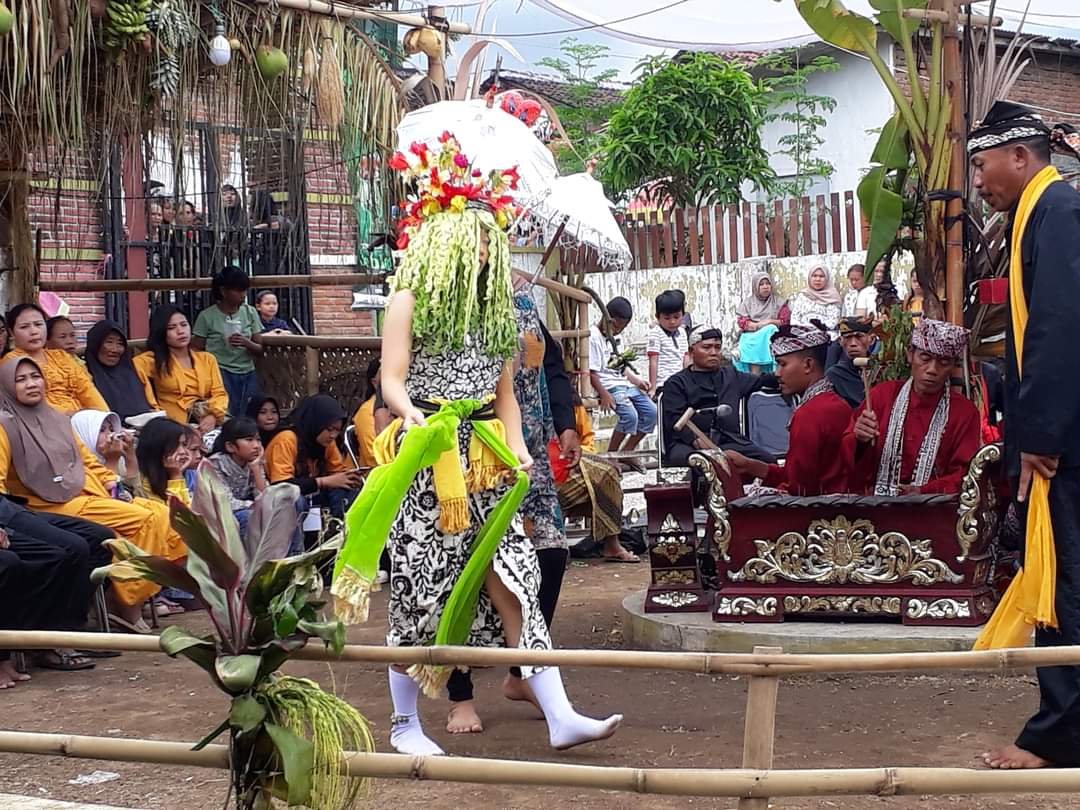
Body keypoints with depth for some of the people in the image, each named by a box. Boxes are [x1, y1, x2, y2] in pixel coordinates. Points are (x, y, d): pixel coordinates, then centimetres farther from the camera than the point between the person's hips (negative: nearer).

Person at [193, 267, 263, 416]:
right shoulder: (207, 316, -3)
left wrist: (246, 343, -13)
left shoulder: (250, 313, 7)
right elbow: (197, 351, 1)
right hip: (221, 374, -3)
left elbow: (260, 350, 7)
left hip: (248, 375, 3)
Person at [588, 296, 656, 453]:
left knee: (651, 412, -1)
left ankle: (626, 452, 8)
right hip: (609, 386, -9)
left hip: (626, 384, 9)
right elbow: (591, 372, -15)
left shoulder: (615, 336, 17)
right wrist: (604, 394, -22)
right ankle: (611, 455, -14)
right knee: (630, 415, -28)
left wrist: (636, 380, 8)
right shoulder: (594, 336, -11)